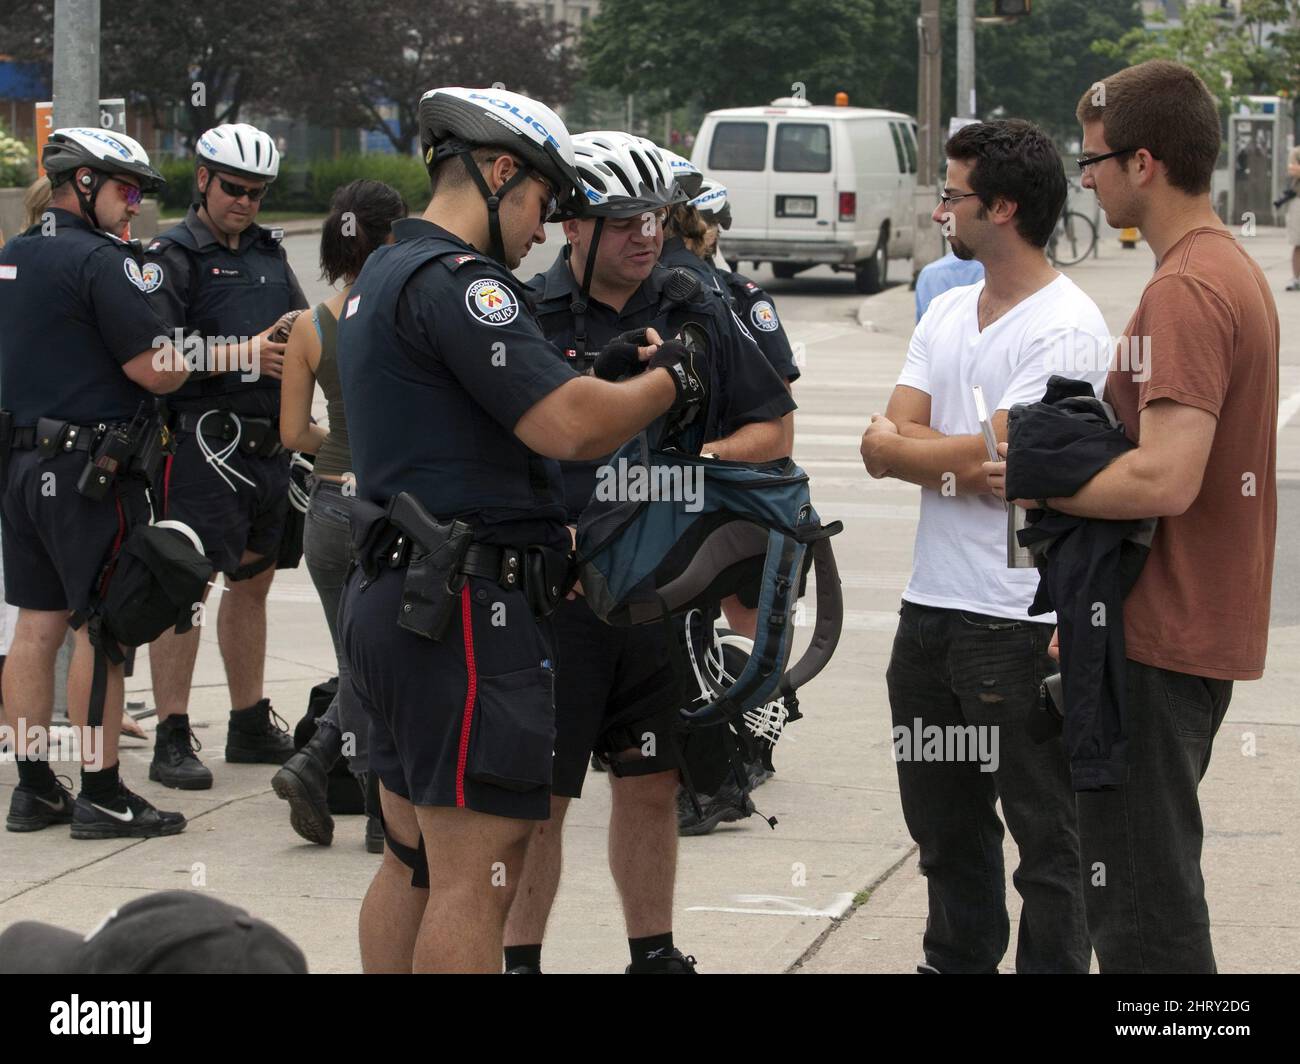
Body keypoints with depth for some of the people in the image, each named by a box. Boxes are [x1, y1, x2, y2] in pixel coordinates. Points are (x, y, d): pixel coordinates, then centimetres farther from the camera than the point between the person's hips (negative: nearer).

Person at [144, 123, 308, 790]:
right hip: (204, 441, -7)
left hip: (270, 442, 8)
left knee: (253, 580, 15)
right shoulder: (174, 256, -4)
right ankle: (171, 738, -6)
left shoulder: (270, 253, 18)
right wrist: (241, 355, -20)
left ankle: (251, 723, 25)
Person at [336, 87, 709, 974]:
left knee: (414, 863, 15)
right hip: (467, 605, -11)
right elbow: (567, 427, -21)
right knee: (476, 878, -9)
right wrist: (667, 381, -5)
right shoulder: (456, 282, -15)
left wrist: (613, 370, 12)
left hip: (395, 594, 11)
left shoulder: (387, 273, 19)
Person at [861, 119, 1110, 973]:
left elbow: (996, 464, -20)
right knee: (944, 828, 20)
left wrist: (910, 444, -3)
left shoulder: (1066, 327, -13)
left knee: (1045, 839, 1)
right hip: (931, 608, 9)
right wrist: (966, 453, -12)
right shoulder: (948, 313, 13)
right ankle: (957, 961, 33)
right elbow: (880, 448, 5)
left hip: (1022, 622, -9)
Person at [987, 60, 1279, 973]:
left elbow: (1165, 480, -28)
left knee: (1139, 900, -5)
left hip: (1162, 637, -11)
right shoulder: (1235, 268, 14)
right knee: (1158, 873, 19)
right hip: (1207, 625, 11)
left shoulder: (1184, 291, -20)